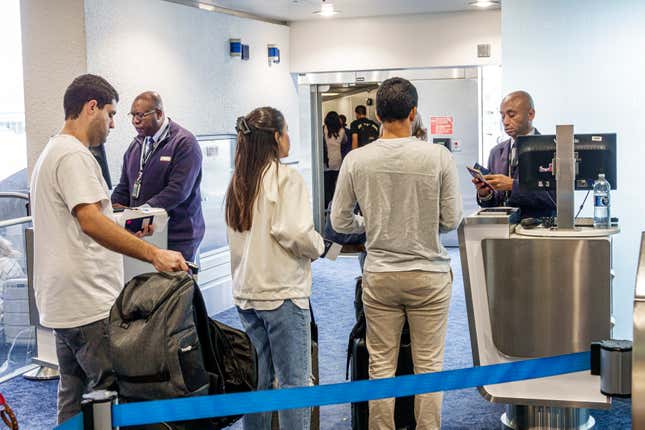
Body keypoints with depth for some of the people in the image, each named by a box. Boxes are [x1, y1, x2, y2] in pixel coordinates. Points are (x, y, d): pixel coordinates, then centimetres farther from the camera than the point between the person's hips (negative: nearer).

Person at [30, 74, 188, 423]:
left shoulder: (51, 152, 21)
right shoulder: (74, 155, -13)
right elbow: (91, 221, -26)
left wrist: (125, 229, 25)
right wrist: (153, 254, -31)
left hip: (61, 304, 11)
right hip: (89, 305, -11)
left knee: (73, 400, 16)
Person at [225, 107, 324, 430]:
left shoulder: (237, 182, 11)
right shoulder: (286, 178, -13)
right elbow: (295, 232, -21)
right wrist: (317, 247, -3)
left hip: (246, 292, 8)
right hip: (282, 292, -7)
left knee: (257, 378, 16)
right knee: (295, 380, 0)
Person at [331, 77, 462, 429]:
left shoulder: (356, 160, -6)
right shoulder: (438, 156, -10)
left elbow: (339, 221, 1)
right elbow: (452, 219, -4)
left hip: (379, 277, 1)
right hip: (429, 275, -1)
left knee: (381, 366, 10)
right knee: (429, 366, 8)